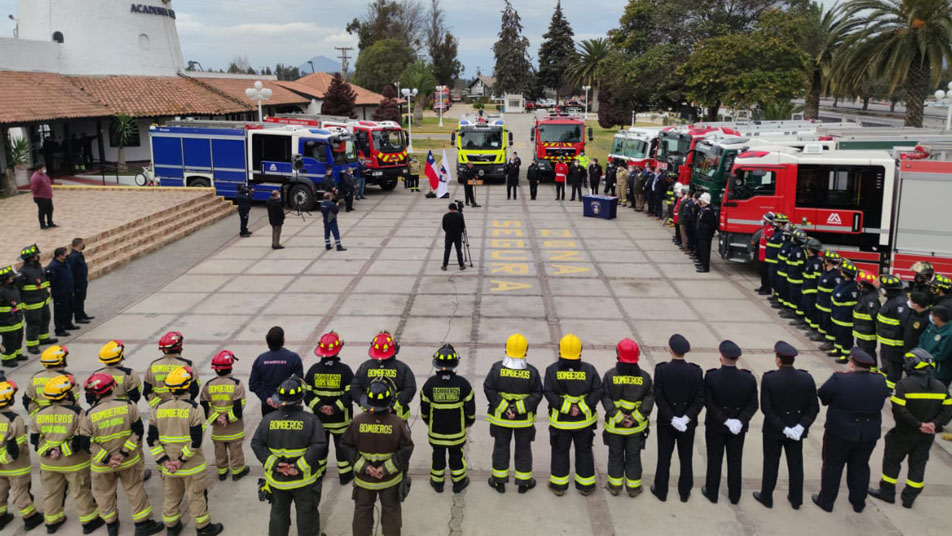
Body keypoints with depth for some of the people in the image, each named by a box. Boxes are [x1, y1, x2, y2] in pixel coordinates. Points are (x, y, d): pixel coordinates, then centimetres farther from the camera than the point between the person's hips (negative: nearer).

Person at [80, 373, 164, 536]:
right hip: (129, 461, 1)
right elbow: (138, 432, -10)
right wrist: (124, 452, -10)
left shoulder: (89, 415, -17)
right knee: (135, 490, 16)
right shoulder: (128, 406, -13)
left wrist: (106, 459, -12)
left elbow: (88, 443, -14)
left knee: (105, 494, 21)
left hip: (101, 466, -1)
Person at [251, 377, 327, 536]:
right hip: (305, 481, -2)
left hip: (277, 479, 2)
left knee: (278, 512, 22)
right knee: (307, 513, 17)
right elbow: (319, 445, -23)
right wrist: (301, 466, -20)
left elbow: (256, 444, -8)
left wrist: (274, 464, -12)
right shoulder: (311, 420, -16)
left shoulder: (268, 420, -8)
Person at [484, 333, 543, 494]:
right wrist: (518, 408, -14)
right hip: (524, 420, 0)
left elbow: (489, 389, -12)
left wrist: (504, 408, -13)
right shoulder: (531, 372, -13)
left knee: (501, 447, 16)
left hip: (500, 417, 1)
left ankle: (499, 482, 26)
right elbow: (537, 394, -12)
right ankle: (523, 482, 27)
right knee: (523, 449, 15)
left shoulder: (497, 368, -13)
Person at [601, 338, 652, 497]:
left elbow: (606, 399, -15)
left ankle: (615, 486, 26)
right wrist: (634, 419, -14)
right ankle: (633, 487, 25)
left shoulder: (610, 375, -12)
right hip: (636, 427, 1)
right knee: (633, 456, 15)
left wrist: (619, 418, -13)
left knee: (615, 455, 15)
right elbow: (649, 401, -12)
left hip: (614, 426, -1)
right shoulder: (644, 377, -8)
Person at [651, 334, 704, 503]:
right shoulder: (696, 371, -11)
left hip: (665, 422, -1)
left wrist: (672, 418, -14)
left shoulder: (661, 369, -16)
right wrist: (687, 418, -13)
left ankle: (661, 491, 24)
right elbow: (700, 399, -12)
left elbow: (659, 397, -17)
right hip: (688, 423, 1)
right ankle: (684, 492, 26)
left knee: (664, 458, 13)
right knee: (686, 458, 15)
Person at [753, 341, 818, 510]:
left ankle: (766, 497, 29)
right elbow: (814, 407, -11)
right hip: (797, 430, 2)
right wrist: (801, 426, -13)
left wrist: (782, 427, -16)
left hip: (773, 431, -2)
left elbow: (766, 408, -21)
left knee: (771, 464, 15)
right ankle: (796, 500, 32)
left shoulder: (768, 379, -22)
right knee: (795, 464, 19)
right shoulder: (807, 379, -13)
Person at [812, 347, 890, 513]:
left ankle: (826, 501, 25)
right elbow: (885, 395, 8)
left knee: (832, 466, 14)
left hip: (839, 433, -3)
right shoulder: (880, 381, -10)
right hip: (869, 435, 4)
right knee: (860, 468, 21)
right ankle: (858, 503, 35)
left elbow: (822, 396, -12)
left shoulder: (839, 380, -23)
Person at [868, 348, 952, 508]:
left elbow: (899, 411, -25)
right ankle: (909, 497, 23)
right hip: (927, 436, 4)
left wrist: (919, 424, -18)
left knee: (892, 460, 13)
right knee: (918, 464, 16)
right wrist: (934, 424, -13)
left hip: (904, 434, -4)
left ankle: (887, 492, 24)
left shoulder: (903, 384, -19)